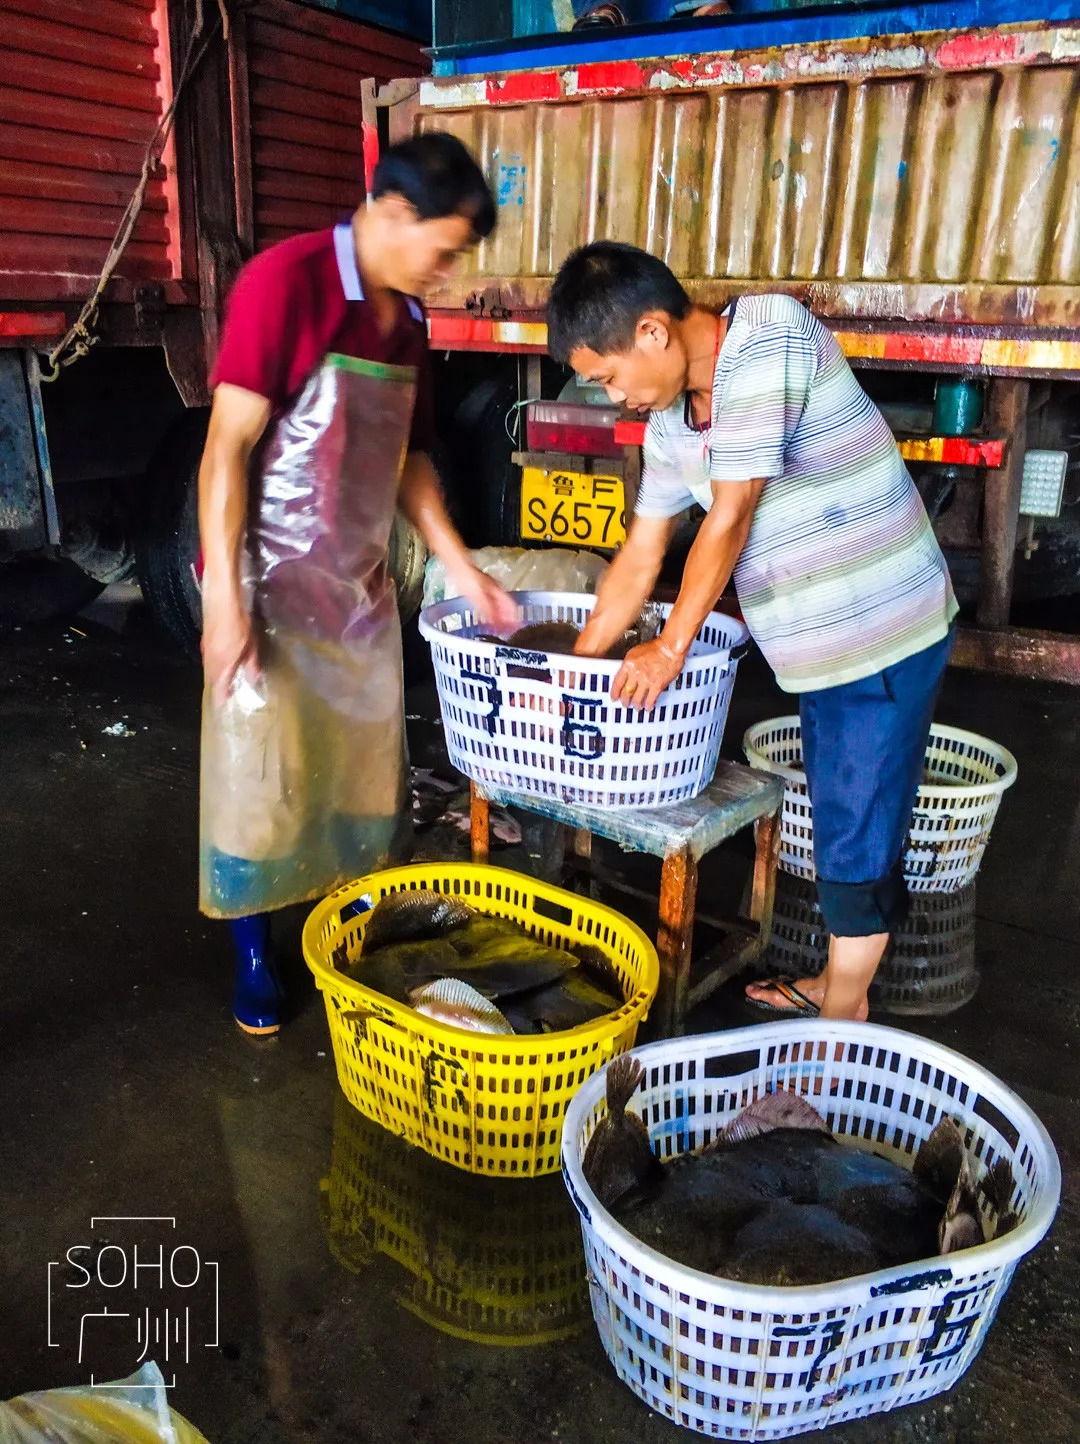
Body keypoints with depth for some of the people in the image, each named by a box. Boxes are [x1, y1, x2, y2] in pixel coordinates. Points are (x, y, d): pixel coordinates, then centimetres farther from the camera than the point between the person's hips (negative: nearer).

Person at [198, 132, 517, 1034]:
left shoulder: (407, 315, 8)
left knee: (366, 765, 14)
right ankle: (255, 955, 23)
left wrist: (463, 570, 11)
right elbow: (228, 443, -18)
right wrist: (224, 598, -22)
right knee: (261, 772, 3)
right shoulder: (286, 279, -14)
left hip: (362, 583, 7)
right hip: (272, 583, -7)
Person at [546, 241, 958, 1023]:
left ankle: (841, 1025, 19)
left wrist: (672, 647, -12)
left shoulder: (768, 340, -20)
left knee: (858, 835, 3)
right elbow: (640, 558, 10)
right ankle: (839, 982, 36)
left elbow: (729, 520, -21)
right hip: (821, 641, 8)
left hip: (887, 631, -8)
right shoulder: (671, 419, 5)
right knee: (839, 820, 19)